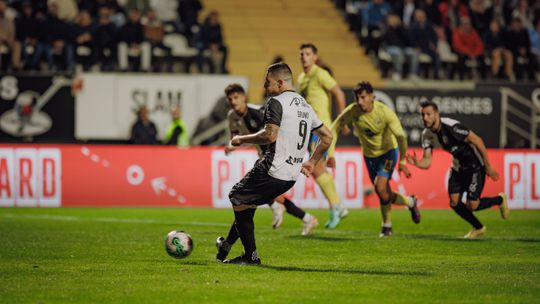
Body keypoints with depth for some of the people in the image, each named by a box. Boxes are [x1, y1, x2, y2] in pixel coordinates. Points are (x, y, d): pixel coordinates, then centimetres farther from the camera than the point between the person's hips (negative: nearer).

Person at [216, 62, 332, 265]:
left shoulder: (276, 102, -10)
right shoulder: (305, 105, 18)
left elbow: (270, 135, -23)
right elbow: (327, 137, 21)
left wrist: (242, 139, -10)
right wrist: (311, 163, 25)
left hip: (272, 171, -9)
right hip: (291, 176, 9)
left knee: (238, 201, 6)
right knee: (247, 204, 22)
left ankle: (251, 257, 4)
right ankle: (226, 248, 29)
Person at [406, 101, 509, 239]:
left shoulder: (451, 126, -29)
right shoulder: (427, 135, -7)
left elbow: (477, 140, -23)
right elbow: (427, 162, -8)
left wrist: (488, 166, -19)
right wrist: (416, 163, -33)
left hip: (475, 165, -7)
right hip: (458, 166, 7)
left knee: (472, 205, -10)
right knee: (454, 202, 1)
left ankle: (499, 200, 21)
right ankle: (478, 228, 24)